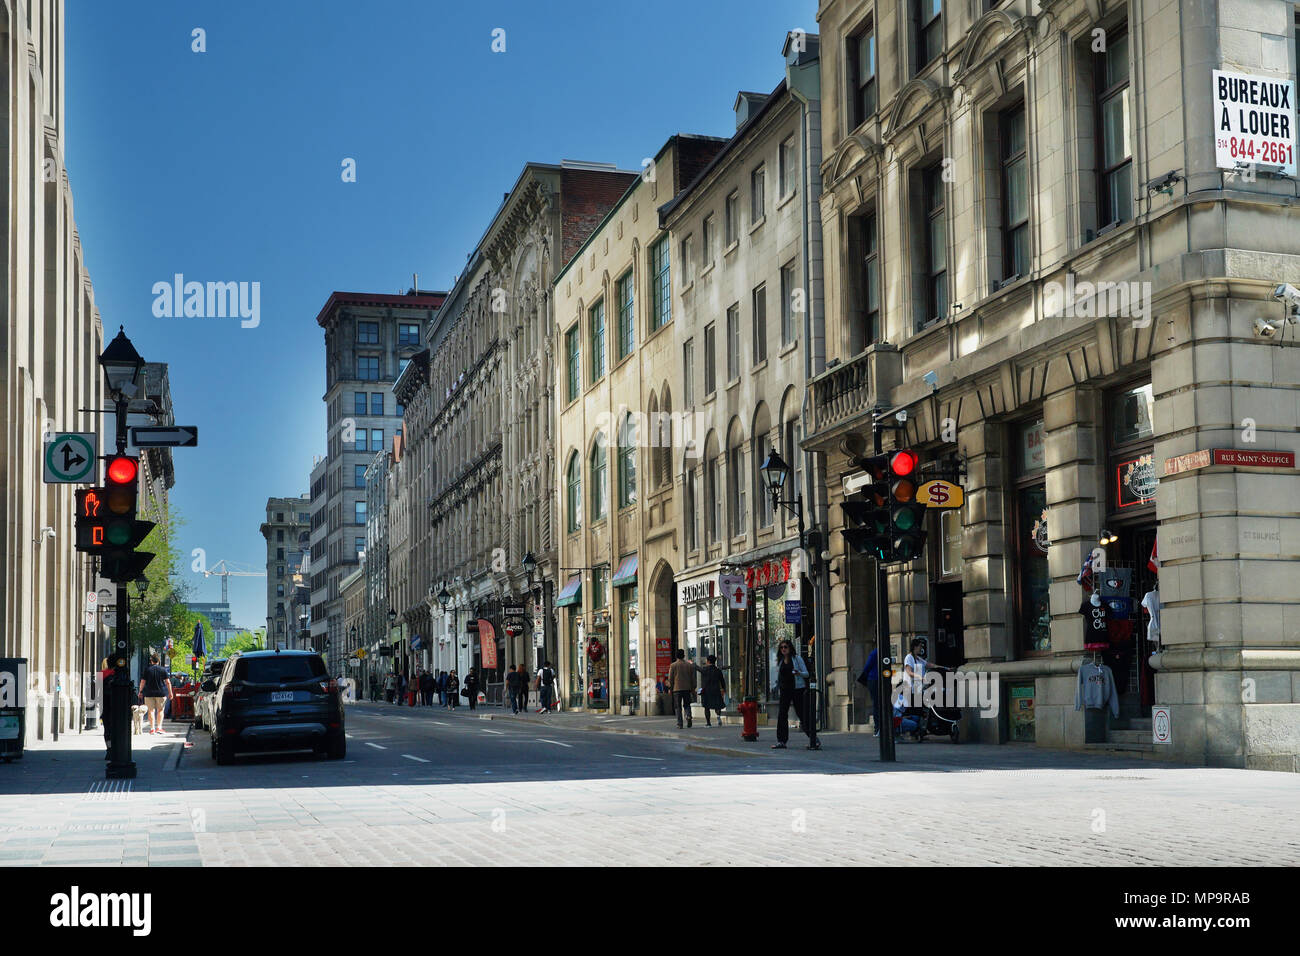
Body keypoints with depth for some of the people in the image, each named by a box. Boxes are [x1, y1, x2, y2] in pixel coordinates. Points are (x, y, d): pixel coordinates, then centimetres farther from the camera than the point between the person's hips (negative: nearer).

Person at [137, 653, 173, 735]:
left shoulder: (147, 669, -1)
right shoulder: (162, 670, 0)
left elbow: (142, 682, -3)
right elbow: (168, 682, -2)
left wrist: (141, 691, 8)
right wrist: (170, 693, 5)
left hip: (149, 693, 0)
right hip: (161, 693, 0)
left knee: (151, 711, 4)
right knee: (160, 710, 9)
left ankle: (152, 728, 2)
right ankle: (159, 727, 1)